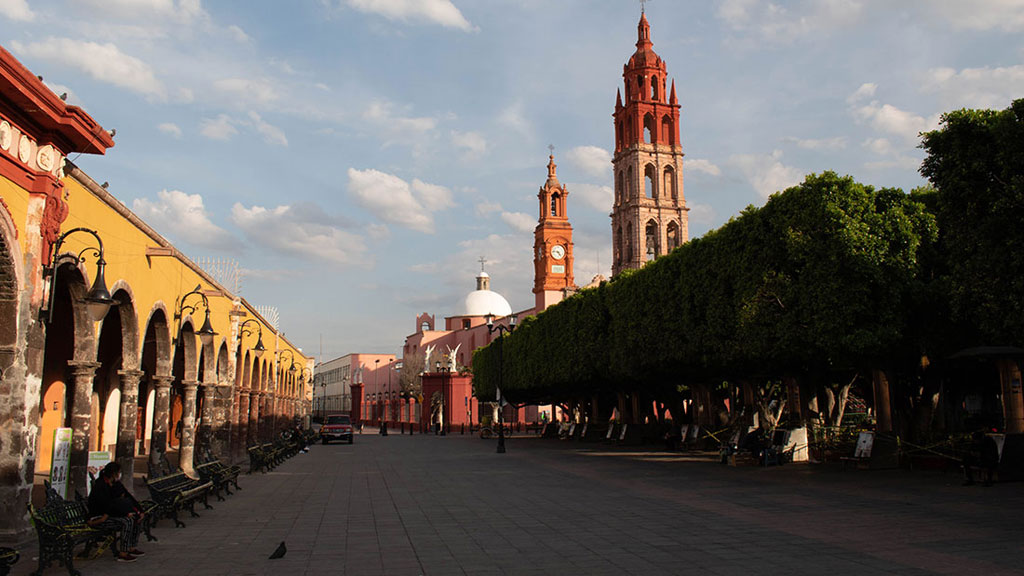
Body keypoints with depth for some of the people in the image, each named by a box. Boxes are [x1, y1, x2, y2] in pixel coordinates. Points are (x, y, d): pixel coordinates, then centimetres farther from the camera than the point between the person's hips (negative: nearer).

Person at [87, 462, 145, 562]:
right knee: (127, 521, -27)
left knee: (137, 518, -4)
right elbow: (108, 505, -25)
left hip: (109, 514, 9)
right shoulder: (100, 485, -21)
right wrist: (126, 513, -21)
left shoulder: (116, 483, 6)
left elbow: (129, 496, 7)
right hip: (98, 518, -9)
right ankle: (122, 554, -23)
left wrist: (139, 510, -4)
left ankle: (132, 548, 3)